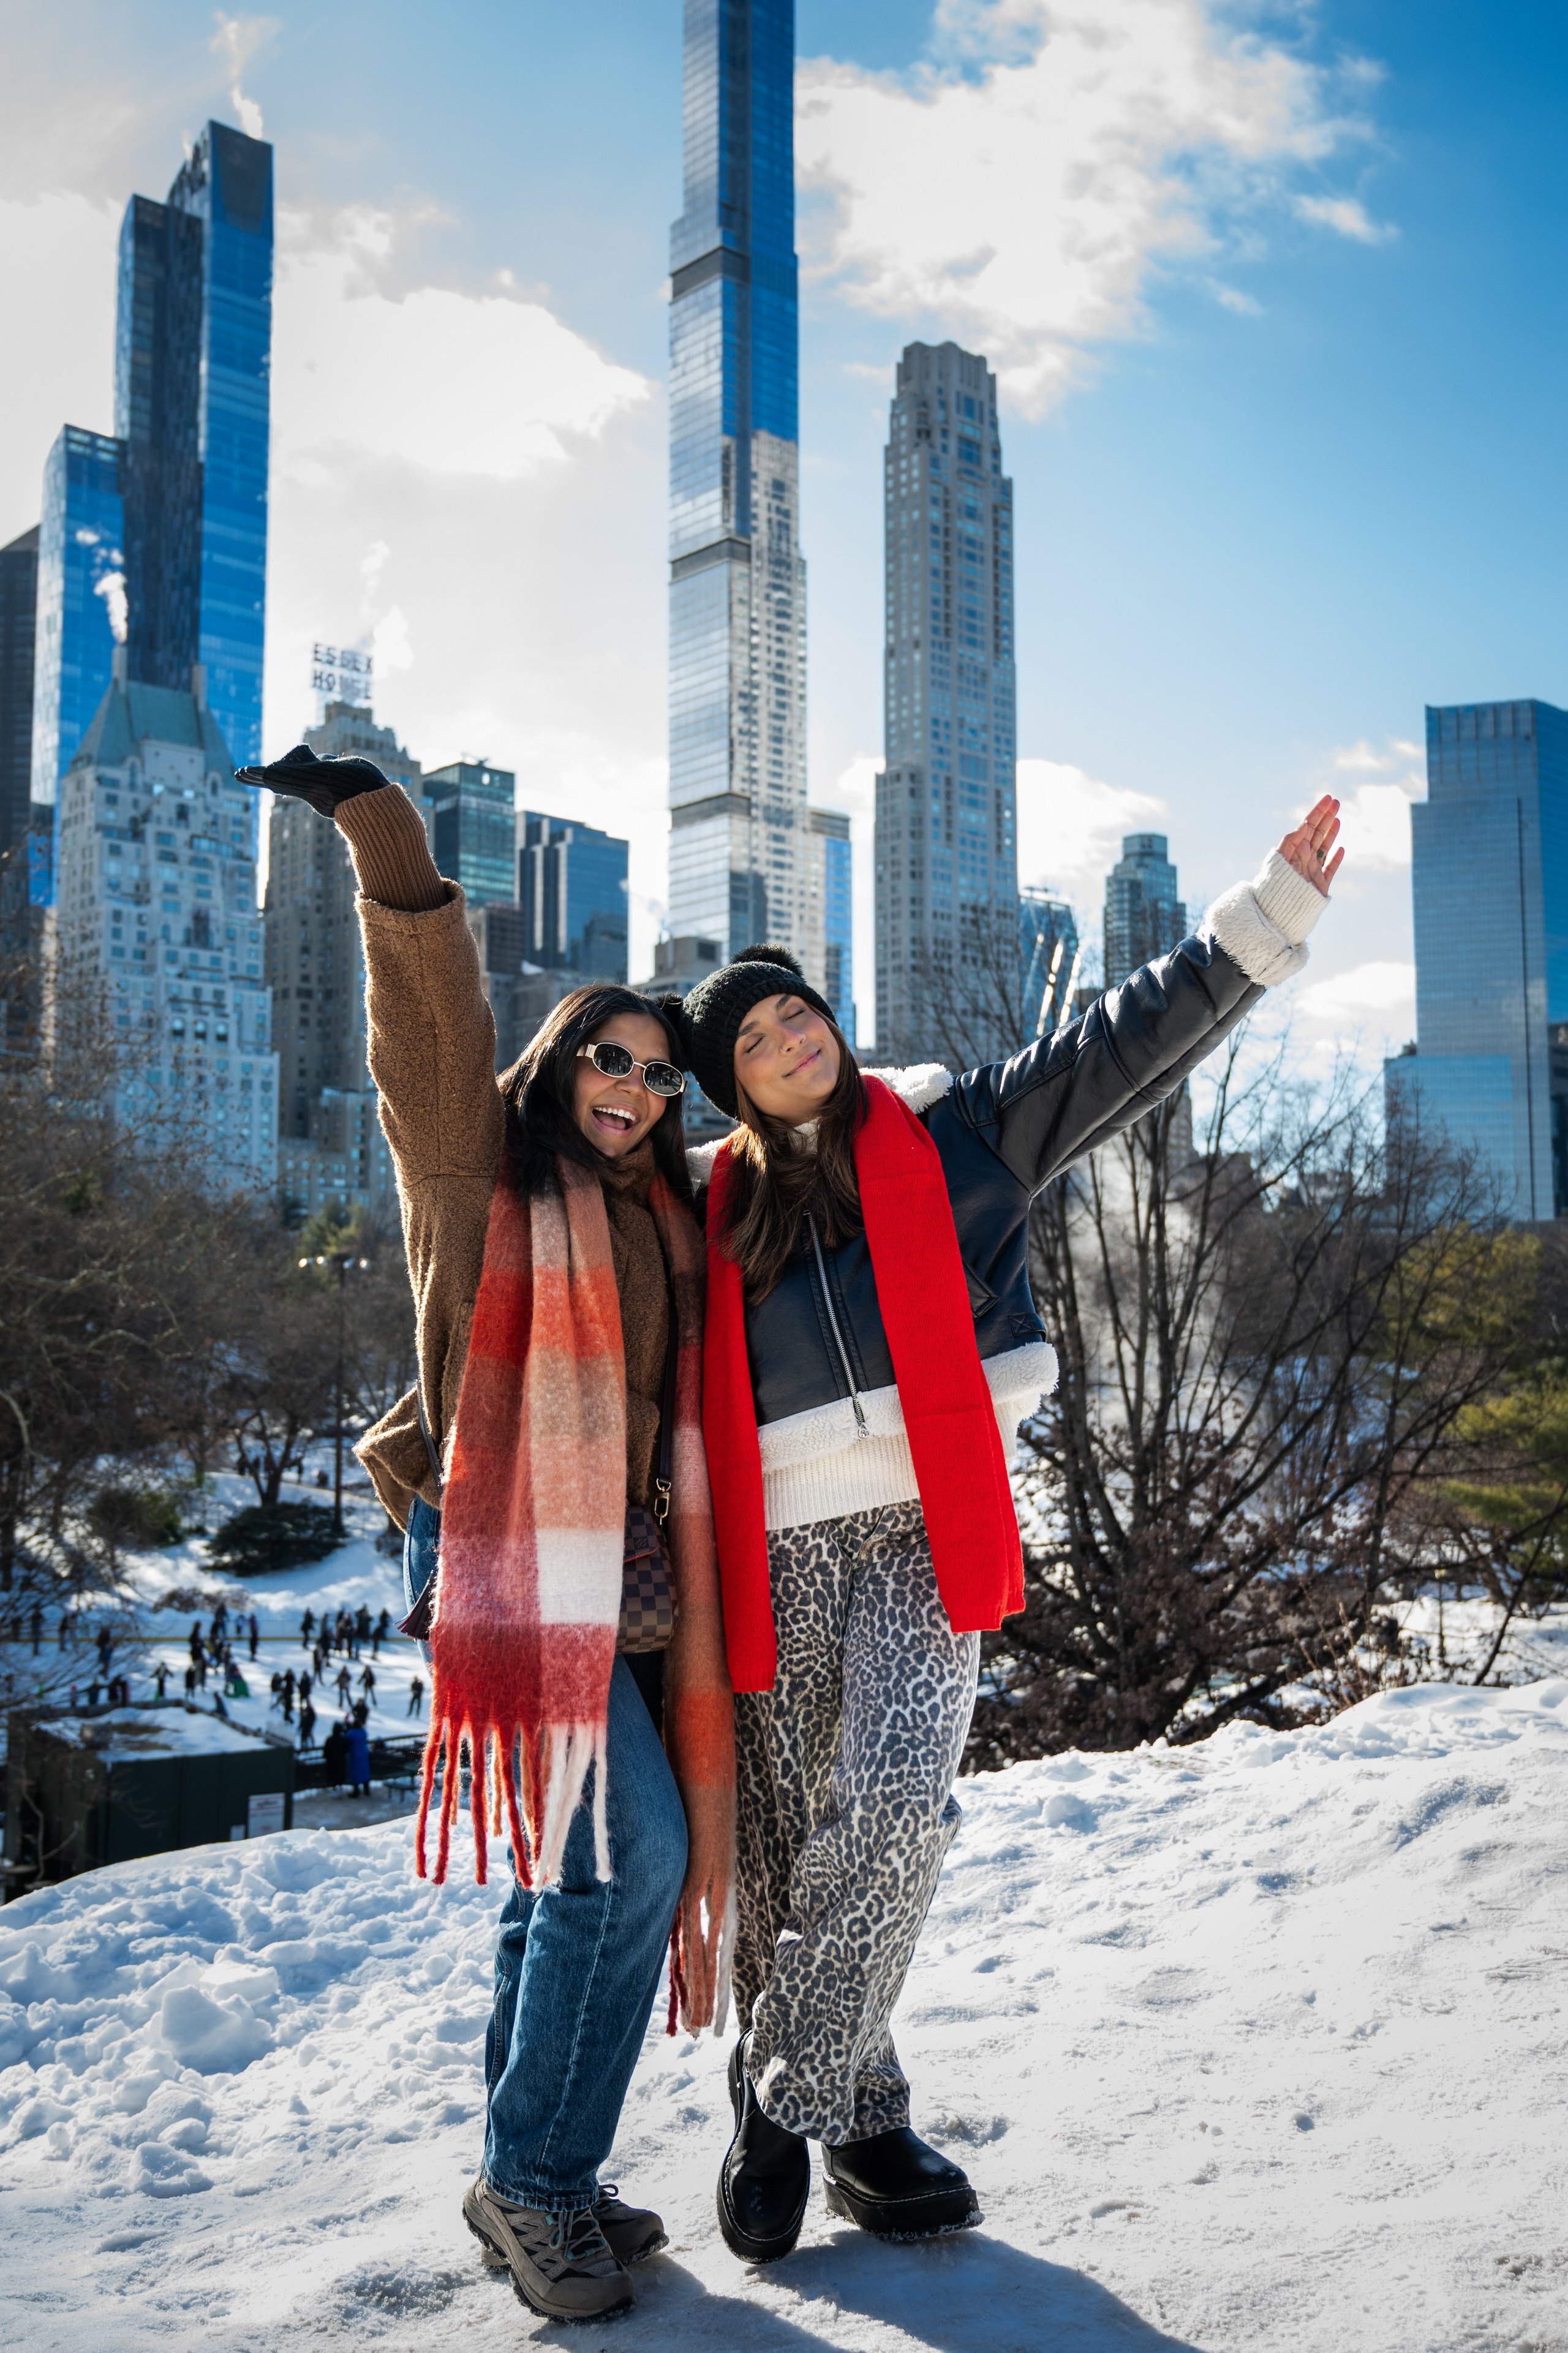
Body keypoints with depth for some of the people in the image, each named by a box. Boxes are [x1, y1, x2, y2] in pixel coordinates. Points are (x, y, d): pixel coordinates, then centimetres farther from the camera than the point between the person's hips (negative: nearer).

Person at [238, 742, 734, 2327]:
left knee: (573, 1866, 11)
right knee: (630, 1846, -14)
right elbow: (431, 1008, -13)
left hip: (618, 1565, 7)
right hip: (504, 1548, -7)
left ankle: (532, 2186, 23)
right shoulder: (477, 1169, 0)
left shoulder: (661, 1226, 18)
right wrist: (382, 832, -22)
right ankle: (534, 2180, 1)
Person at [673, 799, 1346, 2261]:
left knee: (892, 1807, -18)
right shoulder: (712, 1207, 12)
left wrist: (1268, 914, -1)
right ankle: (861, 2126, 22)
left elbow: (1129, 1042, 5)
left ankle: (785, 2103, 0)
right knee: (785, 1848, 3)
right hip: (780, 1546, 2)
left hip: (923, 1530, -1)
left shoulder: (949, 1127, 10)